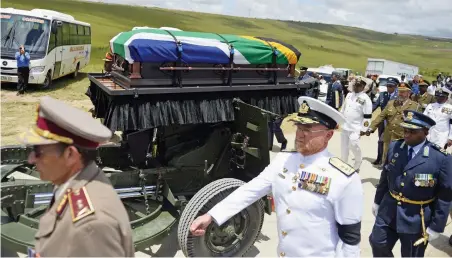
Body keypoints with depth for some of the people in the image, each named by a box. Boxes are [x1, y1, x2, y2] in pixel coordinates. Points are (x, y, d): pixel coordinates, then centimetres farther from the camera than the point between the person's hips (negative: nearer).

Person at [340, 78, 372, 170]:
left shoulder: (365, 99, -11)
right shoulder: (349, 95, 9)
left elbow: (367, 116, -12)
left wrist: (363, 129, -15)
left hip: (356, 127, -6)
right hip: (345, 126, 6)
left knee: (353, 144, -18)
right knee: (344, 146, 11)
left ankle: (358, 162, 9)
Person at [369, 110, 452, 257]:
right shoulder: (394, 147, -4)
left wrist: (436, 227, -10)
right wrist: (377, 201, 14)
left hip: (416, 220, -3)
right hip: (388, 213, 4)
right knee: (378, 245, 15)